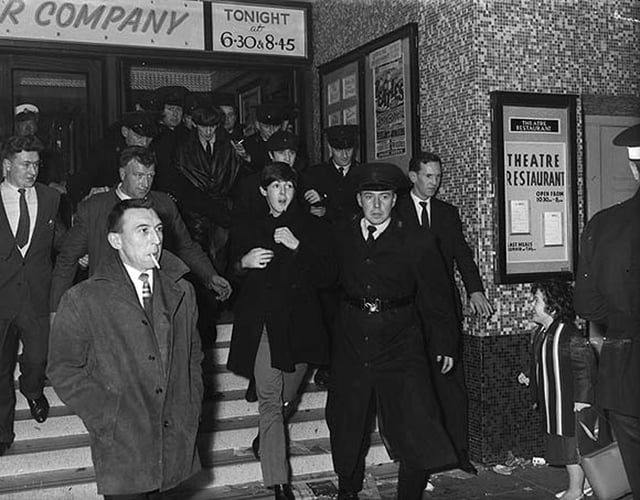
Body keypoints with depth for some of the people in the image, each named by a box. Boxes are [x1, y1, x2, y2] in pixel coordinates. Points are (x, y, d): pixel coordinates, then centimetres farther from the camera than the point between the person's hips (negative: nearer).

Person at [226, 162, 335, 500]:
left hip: (299, 325, 1)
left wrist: (298, 247, -12)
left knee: (285, 399, 12)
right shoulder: (247, 229, 9)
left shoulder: (310, 227, 6)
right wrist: (244, 263, -7)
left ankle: (265, 442, 43)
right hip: (261, 325, -1)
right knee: (270, 403, -9)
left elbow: (328, 275, -2)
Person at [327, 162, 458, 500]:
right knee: (346, 427, 14)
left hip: (400, 347, -2)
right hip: (350, 347, 2)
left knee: (414, 430, -6)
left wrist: (445, 343, 6)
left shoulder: (417, 244, -5)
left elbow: (437, 296, 2)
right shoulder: (341, 237, 1)